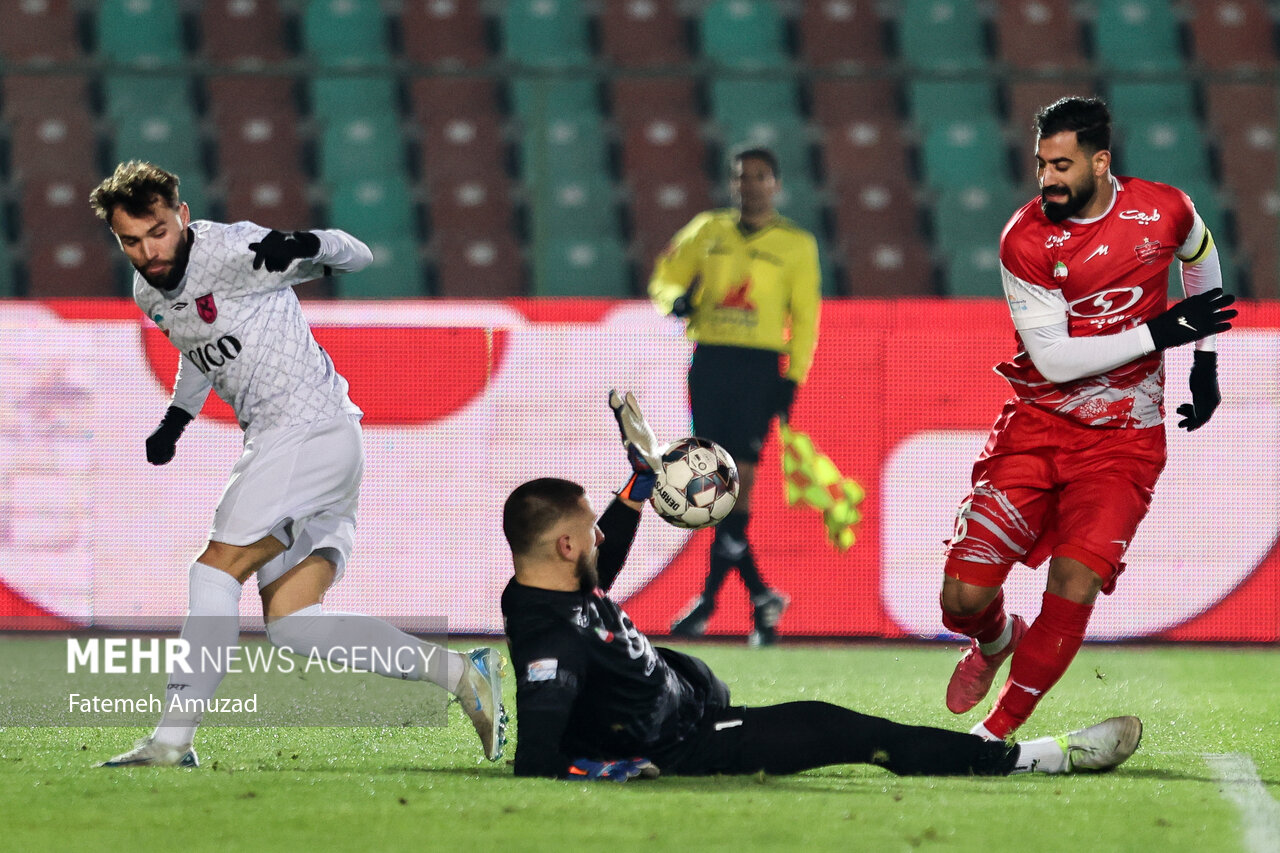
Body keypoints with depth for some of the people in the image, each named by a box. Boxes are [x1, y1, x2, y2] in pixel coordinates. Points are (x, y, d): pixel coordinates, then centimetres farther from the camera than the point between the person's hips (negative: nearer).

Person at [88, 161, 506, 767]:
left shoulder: (231, 250, -14)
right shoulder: (148, 294, 11)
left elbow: (356, 256, -8)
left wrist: (306, 245, -29)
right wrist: (178, 415, 19)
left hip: (312, 426, -9)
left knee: (217, 568, -15)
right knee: (289, 622, 1)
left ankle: (173, 740, -15)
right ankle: (463, 673, 2)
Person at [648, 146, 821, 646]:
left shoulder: (796, 244, 7)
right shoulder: (707, 231, 13)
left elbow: (805, 315, 5)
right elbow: (664, 278, 15)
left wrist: (793, 379, -5)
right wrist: (676, 299, -9)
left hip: (760, 365, -3)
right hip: (709, 358, 3)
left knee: (741, 476, -13)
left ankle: (708, 600, -9)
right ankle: (760, 597, 10)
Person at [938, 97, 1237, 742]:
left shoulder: (1164, 211, -5)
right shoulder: (1025, 240, -12)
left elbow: (1201, 261, 20)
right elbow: (1052, 357, -15)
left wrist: (1205, 363, 22)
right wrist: (1160, 333, -18)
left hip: (1123, 439, 0)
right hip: (1037, 425, 0)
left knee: (1072, 591, -17)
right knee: (964, 597, -7)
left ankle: (996, 734, -4)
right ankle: (996, 641, 30)